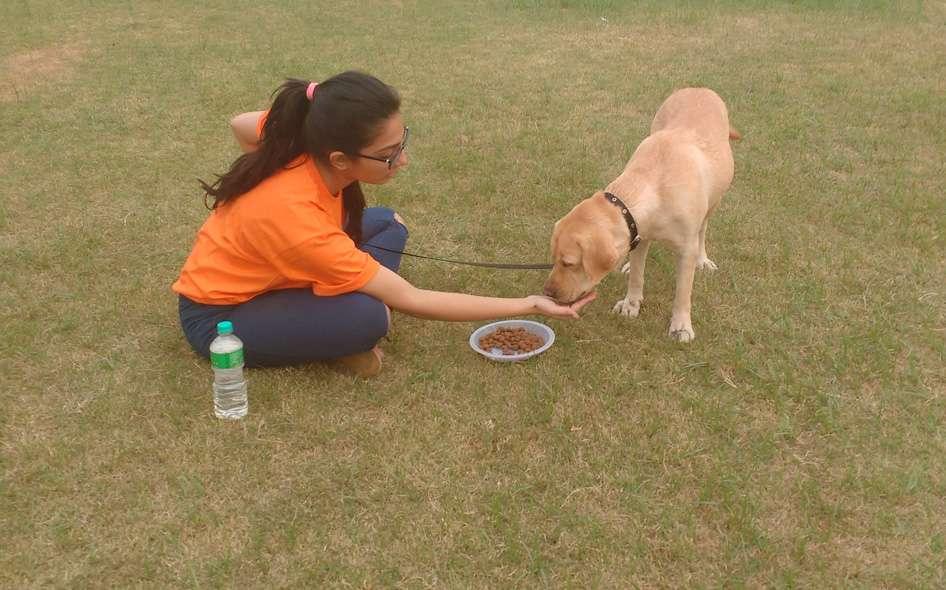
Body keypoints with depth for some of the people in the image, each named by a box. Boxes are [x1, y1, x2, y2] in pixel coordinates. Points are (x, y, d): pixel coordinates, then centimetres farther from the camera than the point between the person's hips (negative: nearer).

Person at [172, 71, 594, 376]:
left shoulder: (305, 142, -19)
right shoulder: (299, 221, -39)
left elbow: (241, 125, 4)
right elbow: (410, 300, -31)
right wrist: (530, 305, -27)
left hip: (257, 276, 8)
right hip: (217, 317, -8)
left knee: (387, 225, 1)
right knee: (368, 318, -33)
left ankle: (329, 322, -7)